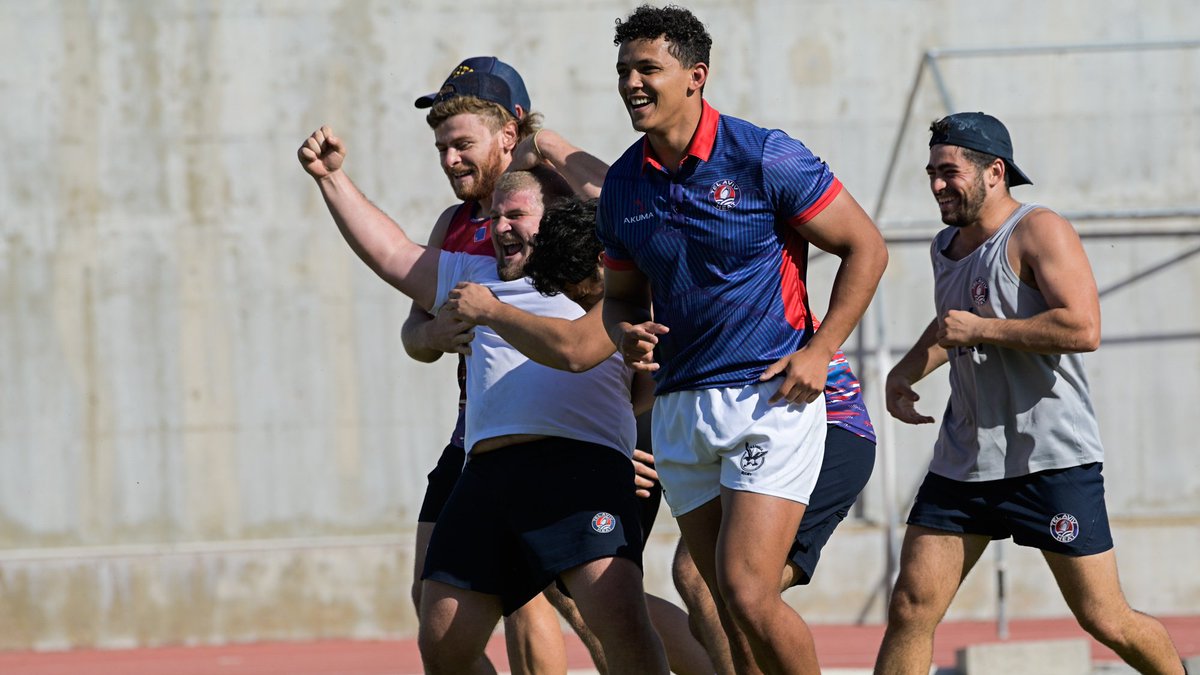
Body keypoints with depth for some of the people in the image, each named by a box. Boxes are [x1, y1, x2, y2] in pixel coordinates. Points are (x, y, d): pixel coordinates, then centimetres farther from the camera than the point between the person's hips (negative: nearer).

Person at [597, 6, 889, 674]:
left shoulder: (764, 157, -8)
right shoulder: (623, 183, 8)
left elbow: (867, 248, -2)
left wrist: (819, 350, -10)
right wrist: (628, 334, -2)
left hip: (771, 399, -6)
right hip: (679, 411, 6)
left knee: (747, 592, -17)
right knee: (730, 608, 5)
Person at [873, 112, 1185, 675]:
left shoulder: (1039, 232, -11)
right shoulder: (946, 247, 14)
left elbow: (1083, 329, -24)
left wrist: (979, 329, -19)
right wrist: (905, 372, 19)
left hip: (1052, 460, -7)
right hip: (963, 460, 7)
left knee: (1105, 621, -1)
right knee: (911, 606, -4)